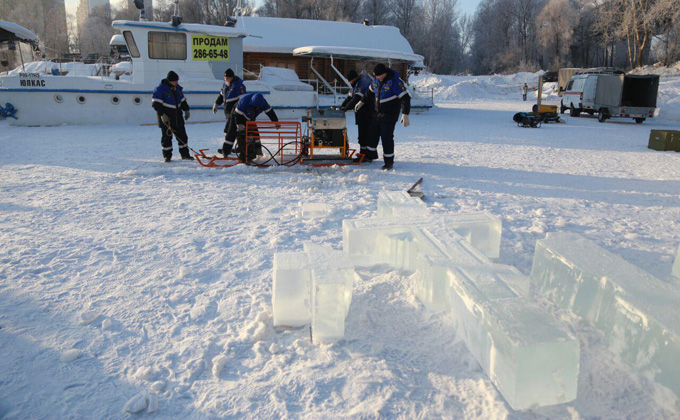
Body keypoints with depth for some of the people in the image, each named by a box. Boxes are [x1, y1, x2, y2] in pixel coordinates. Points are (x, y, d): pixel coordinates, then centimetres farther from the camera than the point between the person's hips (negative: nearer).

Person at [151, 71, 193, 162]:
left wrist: (187, 110, 15)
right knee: (167, 136, 1)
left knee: (182, 135, 7)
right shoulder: (160, 89, -12)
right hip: (166, 118, -6)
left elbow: (183, 100, 21)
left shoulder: (177, 88, 8)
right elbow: (155, 103, -15)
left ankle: (185, 154, 18)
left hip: (177, 117, 6)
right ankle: (167, 156, 11)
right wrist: (162, 114, -21)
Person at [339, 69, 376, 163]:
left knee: (368, 134, -8)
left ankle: (370, 156, -4)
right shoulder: (356, 85, 17)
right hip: (361, 114, 10)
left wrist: (346, 108, -26)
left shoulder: (363, 83, -16)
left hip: (367, 114, -10)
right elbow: (349, 97, 14)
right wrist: (341, 107, 1)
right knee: (362, 134, 13)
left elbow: (357, 99, -25)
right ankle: (363, 154, 21)